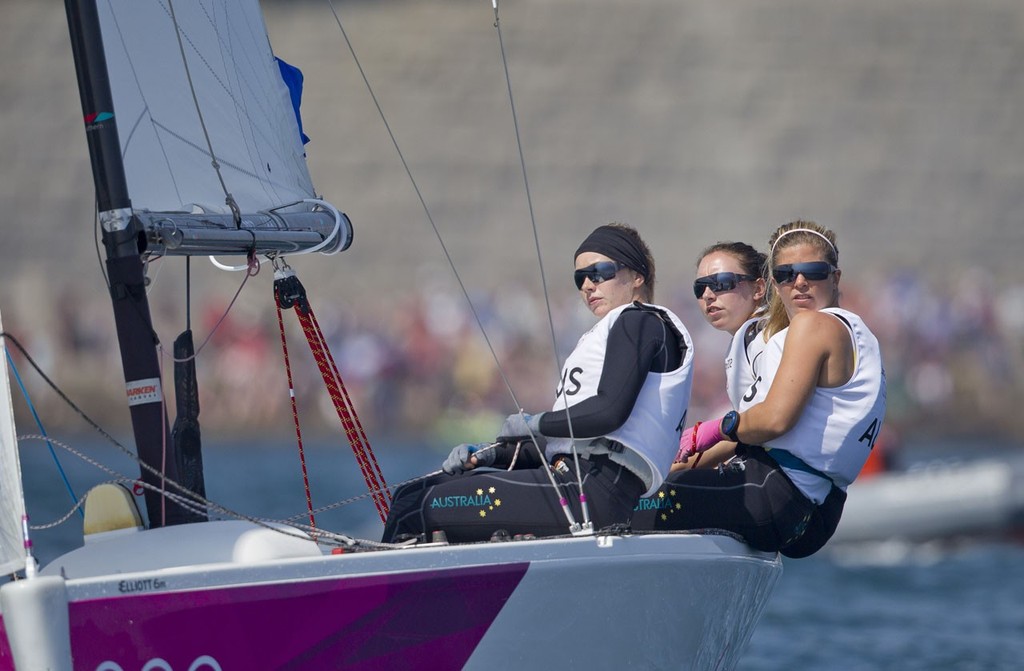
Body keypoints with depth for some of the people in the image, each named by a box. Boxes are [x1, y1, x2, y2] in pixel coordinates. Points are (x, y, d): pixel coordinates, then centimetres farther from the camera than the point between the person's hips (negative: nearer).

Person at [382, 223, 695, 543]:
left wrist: (534, 423, -3)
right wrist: (490, 454, 12)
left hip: (595, 490, -10)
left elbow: (609, 412, -16)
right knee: (412, 495, 7)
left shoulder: (640, 323, 1)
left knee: (415, 508, -14)